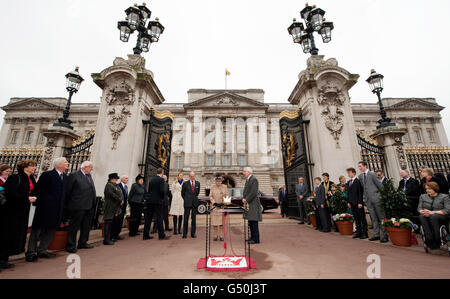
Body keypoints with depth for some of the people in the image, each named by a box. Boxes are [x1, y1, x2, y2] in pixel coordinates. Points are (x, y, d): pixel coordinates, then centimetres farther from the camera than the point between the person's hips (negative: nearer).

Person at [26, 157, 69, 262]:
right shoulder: (47, 175, -9)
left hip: (58, 209, 7)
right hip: (45, 207, -6)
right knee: (37, 230, 6)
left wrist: (63, 206, 9)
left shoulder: (65, 177, 10)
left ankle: (42, 250, 24)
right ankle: (31, 252, 16)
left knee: (51, 229, 12)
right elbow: (37, 190, -8)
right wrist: (37, 202, -9)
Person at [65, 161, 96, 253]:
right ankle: (71, 245, 17)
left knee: (86, 226, 16)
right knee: (74, 226, 4)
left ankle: (83, 243, 30)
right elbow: (67, 191, -7)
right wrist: (67, 204, -5)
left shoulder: (89, 176, 13)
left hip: (89, 206, 8)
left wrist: (93, 204, 10)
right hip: (78, 206, -8)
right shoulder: (74, 175, -8)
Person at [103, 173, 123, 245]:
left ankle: (111, 238, 22)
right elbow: (112, 195, -21)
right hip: (110, 208, -9)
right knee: (109, 222, -5)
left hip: (116, 208, 9)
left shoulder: (116, 185, 18)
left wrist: (121, 201, 5)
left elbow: (120, 194, 20)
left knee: (113, 223, 13)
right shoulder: (109, 185, -10)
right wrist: (120, 200, -15)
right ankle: (106, 240, -1)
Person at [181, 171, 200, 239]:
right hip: (187, 203, -2)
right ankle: (184, 234, 10)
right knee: (186, 218, 0)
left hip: (195, 203, 2)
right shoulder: (185, 183, -1)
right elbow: (182, 193, 9)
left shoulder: (198, 183, 7)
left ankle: (193, 233, 16)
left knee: (194, 218, 7)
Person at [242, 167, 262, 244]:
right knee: (250, 221, 14)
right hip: (248, 203, 9)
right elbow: (245, 191, 19)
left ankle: (256, 239, 2)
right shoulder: (247, 180, 16)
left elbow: (254, 192, -21)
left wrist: (247, 200, -15)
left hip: (253, 203, -9)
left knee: (254, 221, -5)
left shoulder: (254, 179, -13)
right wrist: (244, 198, 2)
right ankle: (253, 237, 24)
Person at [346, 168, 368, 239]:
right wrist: (349, 202, 11)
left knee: (362, 218, 4)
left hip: (358, 203, -7)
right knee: (356, 218, 12)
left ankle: (364, 233, 12)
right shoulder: (348, 182, 13)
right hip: (352, 203, 7)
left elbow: (360, 192, -13)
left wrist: (360, 202, -16)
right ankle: (359, 232, 20)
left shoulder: (358, 181, -10)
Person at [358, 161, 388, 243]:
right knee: (373, 218, 11)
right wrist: (365, 197, 11)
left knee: (381, 217, 3)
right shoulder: (360, 176, 9)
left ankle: (384, 236, 11)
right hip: (368, 199, 5)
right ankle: (376, 234, 18)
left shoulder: (372, 174, -8)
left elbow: (380, 185, -5)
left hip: (376, 198, -5)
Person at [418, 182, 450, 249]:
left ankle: (437, 240, -28)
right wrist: (423, 212, -16)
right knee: (422, 216, -33)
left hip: (441, 217, -3)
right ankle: (429, 239, -36)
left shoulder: (444, 197, 4)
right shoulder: (423, 196, 16)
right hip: (427, 217, 3)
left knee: (433, 216, -37)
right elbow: (419, 208, 8)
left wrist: (433, 212, -23)